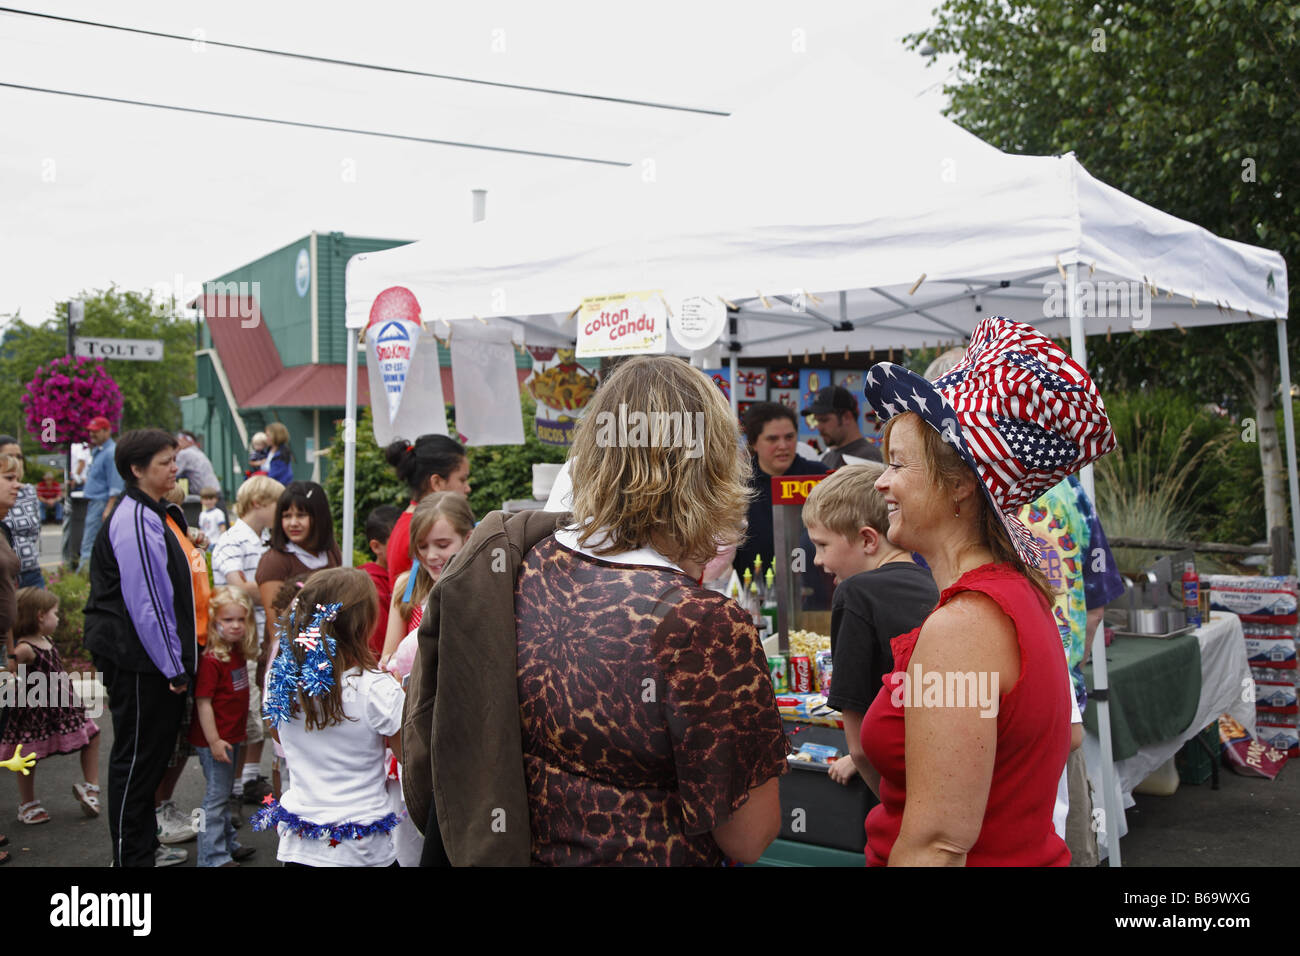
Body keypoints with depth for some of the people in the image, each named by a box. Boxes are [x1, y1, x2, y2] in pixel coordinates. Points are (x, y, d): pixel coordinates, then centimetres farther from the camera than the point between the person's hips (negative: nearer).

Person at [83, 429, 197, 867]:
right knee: (136, 757, 2)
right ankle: (130, 855, 14)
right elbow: (144, 602, -22)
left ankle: (146, 845, 31)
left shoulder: (160, 514, 13)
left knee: (157, 752, 18)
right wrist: (173, 668, -19)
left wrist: (180, 659, 20)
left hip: (158, 661, 10)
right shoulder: (134, 522, -19)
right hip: (138, 662, -10)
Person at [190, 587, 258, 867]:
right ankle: (214, 857, 7)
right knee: (216, 796, -1)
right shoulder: (210, 660, -20)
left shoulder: (237, 652, 6)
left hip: (232, 736, 9)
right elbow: (203, 702, -21)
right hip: (215, 739, -9)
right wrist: (214, 740, -22)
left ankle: (228, 845, 31)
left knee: (224, 793, 20)